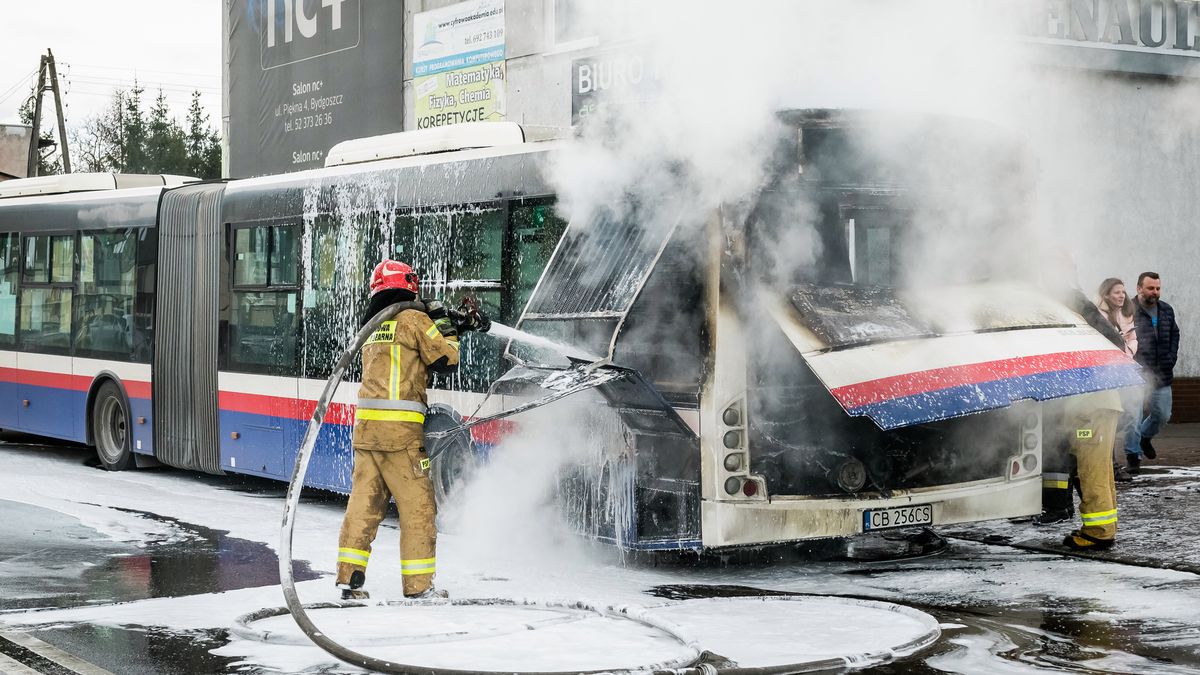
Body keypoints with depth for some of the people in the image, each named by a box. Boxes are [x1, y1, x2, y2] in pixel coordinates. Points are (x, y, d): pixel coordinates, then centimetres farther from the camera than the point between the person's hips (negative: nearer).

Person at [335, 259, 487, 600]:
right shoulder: (414, 319, -3)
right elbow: (446, 360, -2)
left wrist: (454, 326, 28)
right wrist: (446, 329, 13)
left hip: (365, 427, 7)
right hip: (400, 430, -7)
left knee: (363, 503, 8)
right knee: (418, 507, 1)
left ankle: (349, 578, 6)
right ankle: (418, 585, 2)